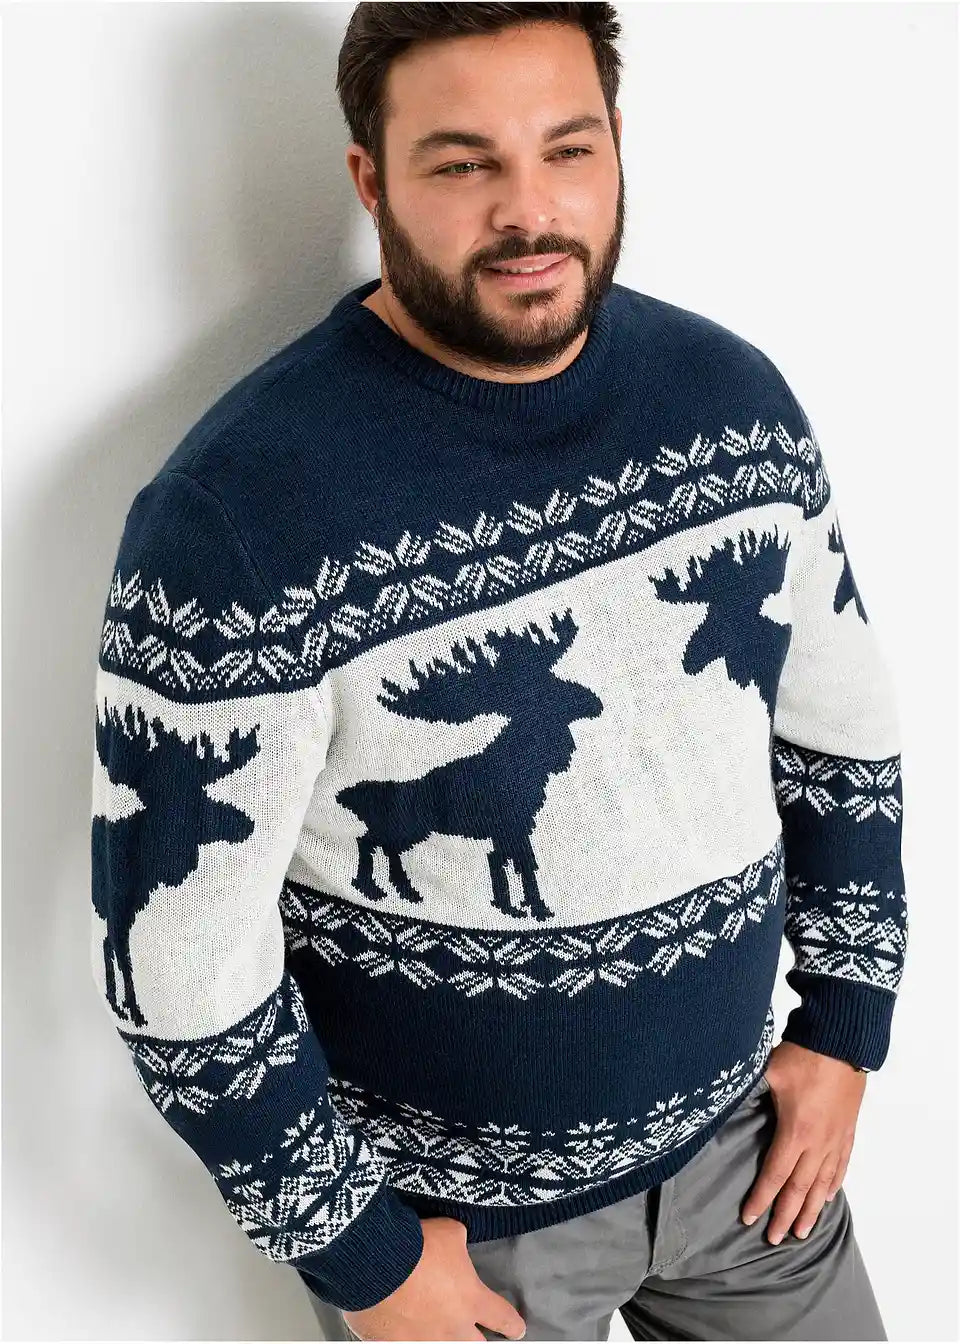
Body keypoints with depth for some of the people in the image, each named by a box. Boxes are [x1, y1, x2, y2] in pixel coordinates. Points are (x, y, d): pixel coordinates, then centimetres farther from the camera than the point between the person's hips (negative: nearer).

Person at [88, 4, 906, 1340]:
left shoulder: (735, 393, -6)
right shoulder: (239, 513, -24)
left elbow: (841, 730, 5)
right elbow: (179, 951, -18)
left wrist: (844, 1025, 5)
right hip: (449, 1210, -4)